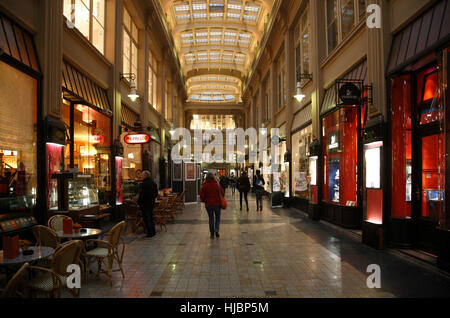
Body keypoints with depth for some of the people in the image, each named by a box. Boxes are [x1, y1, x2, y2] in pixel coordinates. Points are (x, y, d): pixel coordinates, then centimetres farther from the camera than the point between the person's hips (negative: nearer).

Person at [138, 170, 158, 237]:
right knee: (151, 217, 18)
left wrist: (139, 202, -11)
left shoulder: (145, 183, -18)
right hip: (152, 203, 8)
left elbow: (142, 194, -20)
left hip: (145, 203, -8)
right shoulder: (153, 183, 9)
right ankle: (153, 231, 23)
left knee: (146, 218, -2)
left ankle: (150, 233, -1)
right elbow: (156, 193, 15)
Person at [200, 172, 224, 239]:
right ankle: (216, 229, -4)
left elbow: (201, 196, -8)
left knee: (211, 218, 11)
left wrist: (204, 200, 12)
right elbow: (222, 193, -3)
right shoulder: (217, 185, -7)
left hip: (208, 204, 0)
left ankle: (212, 234, 13)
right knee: (217, 217, 18)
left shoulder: (204, 186, -9)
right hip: (217, 204, 0)